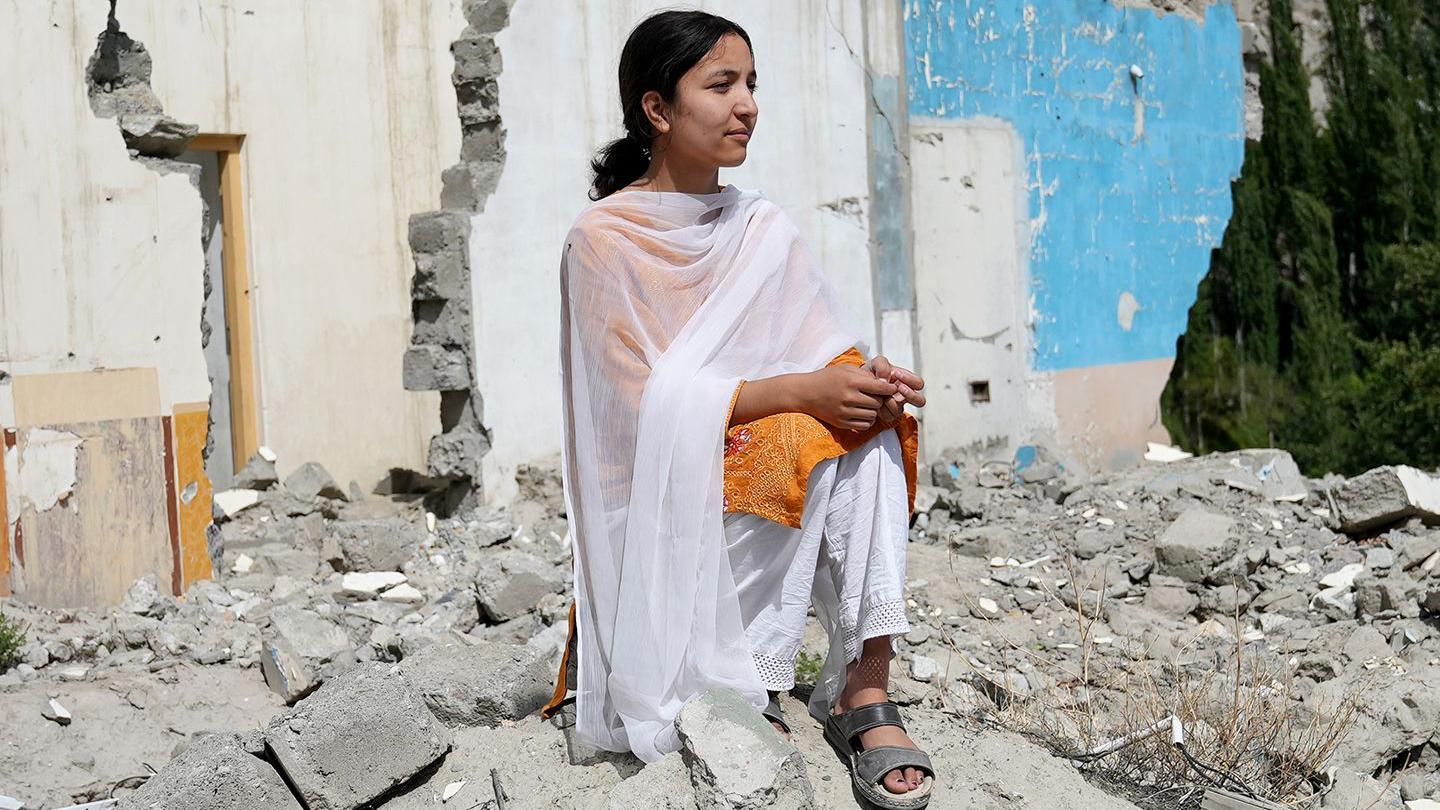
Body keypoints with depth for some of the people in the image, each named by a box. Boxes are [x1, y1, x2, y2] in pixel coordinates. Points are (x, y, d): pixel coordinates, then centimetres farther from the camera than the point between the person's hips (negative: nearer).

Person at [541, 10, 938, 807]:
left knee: (868, 428, -24)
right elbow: (646, 400, -16)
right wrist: (799, 393, -26)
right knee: (810, 447, -30)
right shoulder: (603, 239, -9)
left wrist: (869, 379, -22)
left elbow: (830, 355, 3)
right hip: (660, 495, -5)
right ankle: (743, 687, -13)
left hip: (764, 449, 5)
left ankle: (867, 688, -25)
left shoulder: (765, 227, 8)